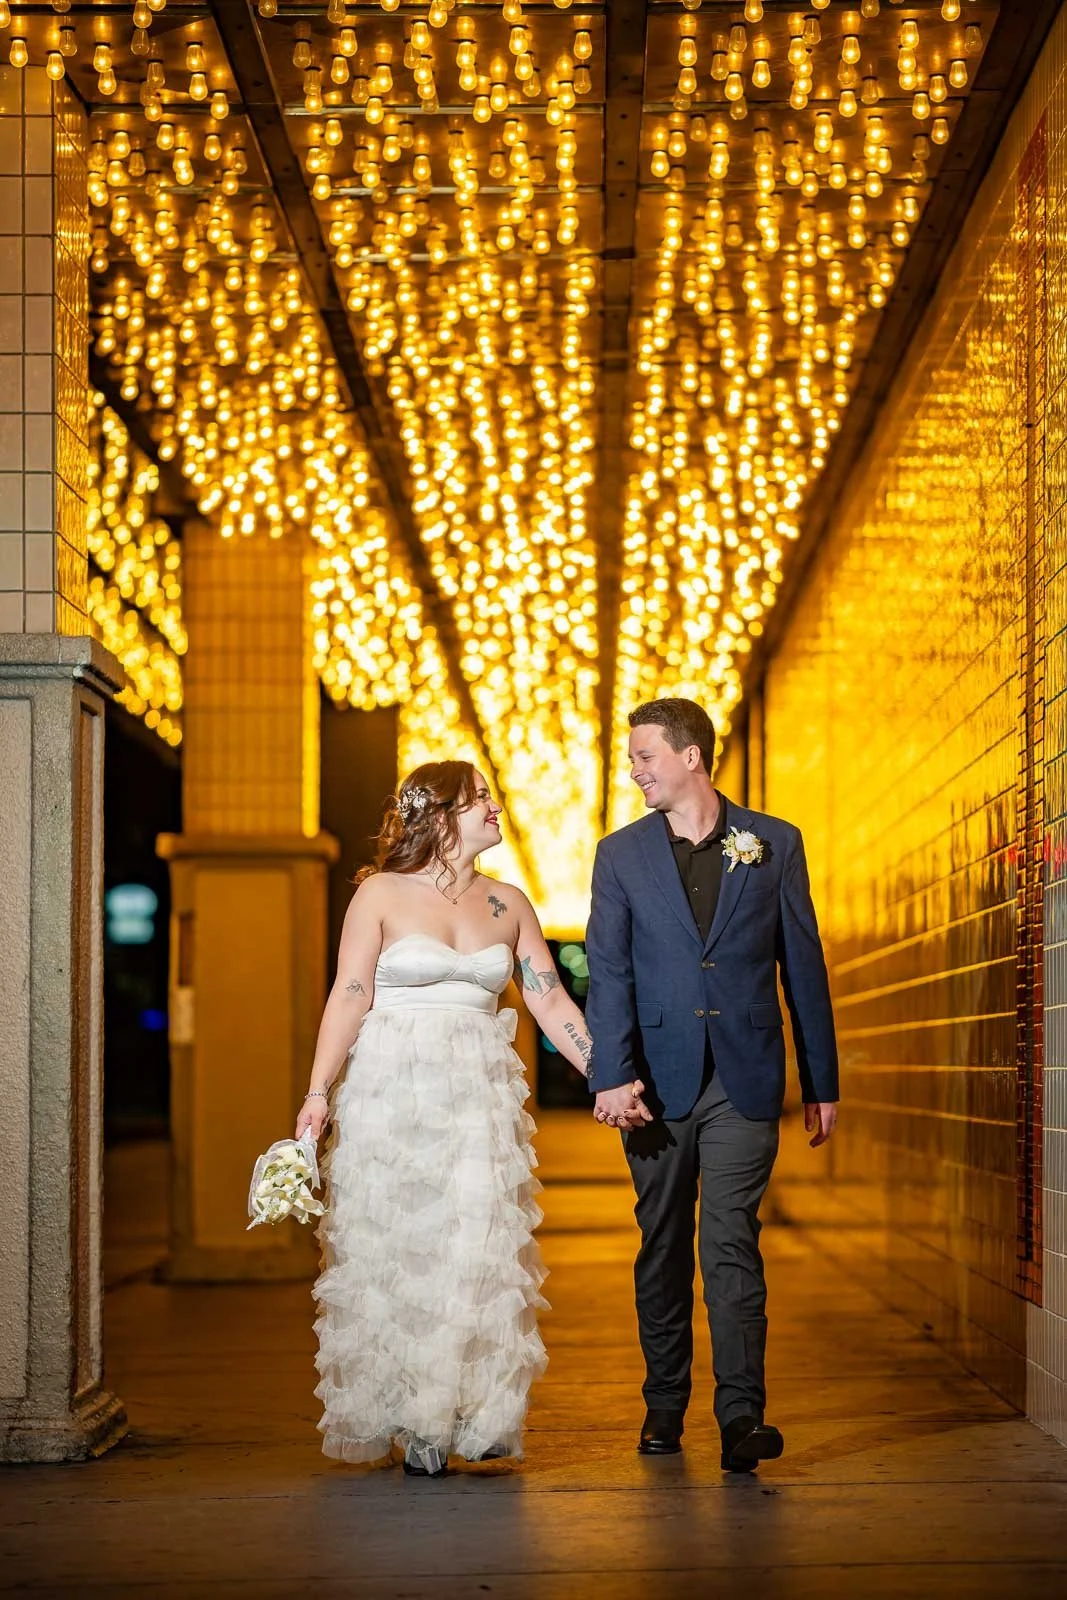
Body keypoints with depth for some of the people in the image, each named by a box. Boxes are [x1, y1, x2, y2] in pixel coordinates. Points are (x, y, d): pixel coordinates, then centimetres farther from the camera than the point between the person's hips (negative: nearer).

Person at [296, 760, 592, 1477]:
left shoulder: (509, 904, 10)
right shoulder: (382, 894, 0)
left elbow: (552, 1001, 8)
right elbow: (350, 996, -5)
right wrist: (318, 1090, -13)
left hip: (480, 1096, 3)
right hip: (392, 1090, -3)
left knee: (480, 1251, -2)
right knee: (395, 1252, -1)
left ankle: (477, 1412, 7)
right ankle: (411, 1422, 8)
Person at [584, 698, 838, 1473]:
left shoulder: (774, 844, 4)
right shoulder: (621, 854, 6)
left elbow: (804, 965, 6)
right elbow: (609, 972, -2)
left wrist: (823, 1081, 6)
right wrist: (613, 1076, -15)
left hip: (744, 1080, -2)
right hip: (659, 1081, 2)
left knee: (732, 1244, -9)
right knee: (663, 1248, 8)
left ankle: (742, 1415, -10)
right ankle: (665, 1406, 19)